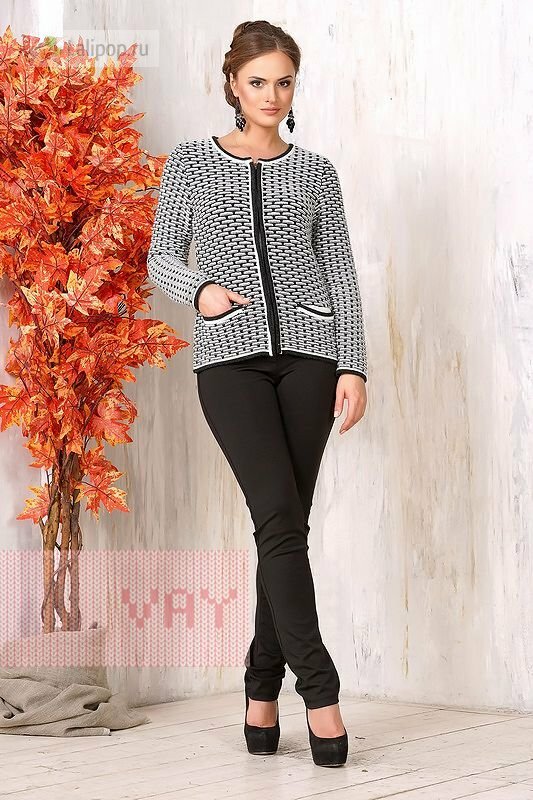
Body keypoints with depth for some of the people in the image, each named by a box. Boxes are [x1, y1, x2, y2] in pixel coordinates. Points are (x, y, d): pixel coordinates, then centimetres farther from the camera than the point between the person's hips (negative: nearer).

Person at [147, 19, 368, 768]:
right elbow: (162, 257, 9)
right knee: (278, 513, -15)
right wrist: (200, 290, -13)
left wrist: (354, 366, -1)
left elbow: (341, 274, 8)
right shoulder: (192, 162, 8)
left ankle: (263, 686, 13)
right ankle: (319, 689, -11)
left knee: (288, 522, 2)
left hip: (308, 351, 2)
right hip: (230, 355, -2)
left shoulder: (316, 172, 11)